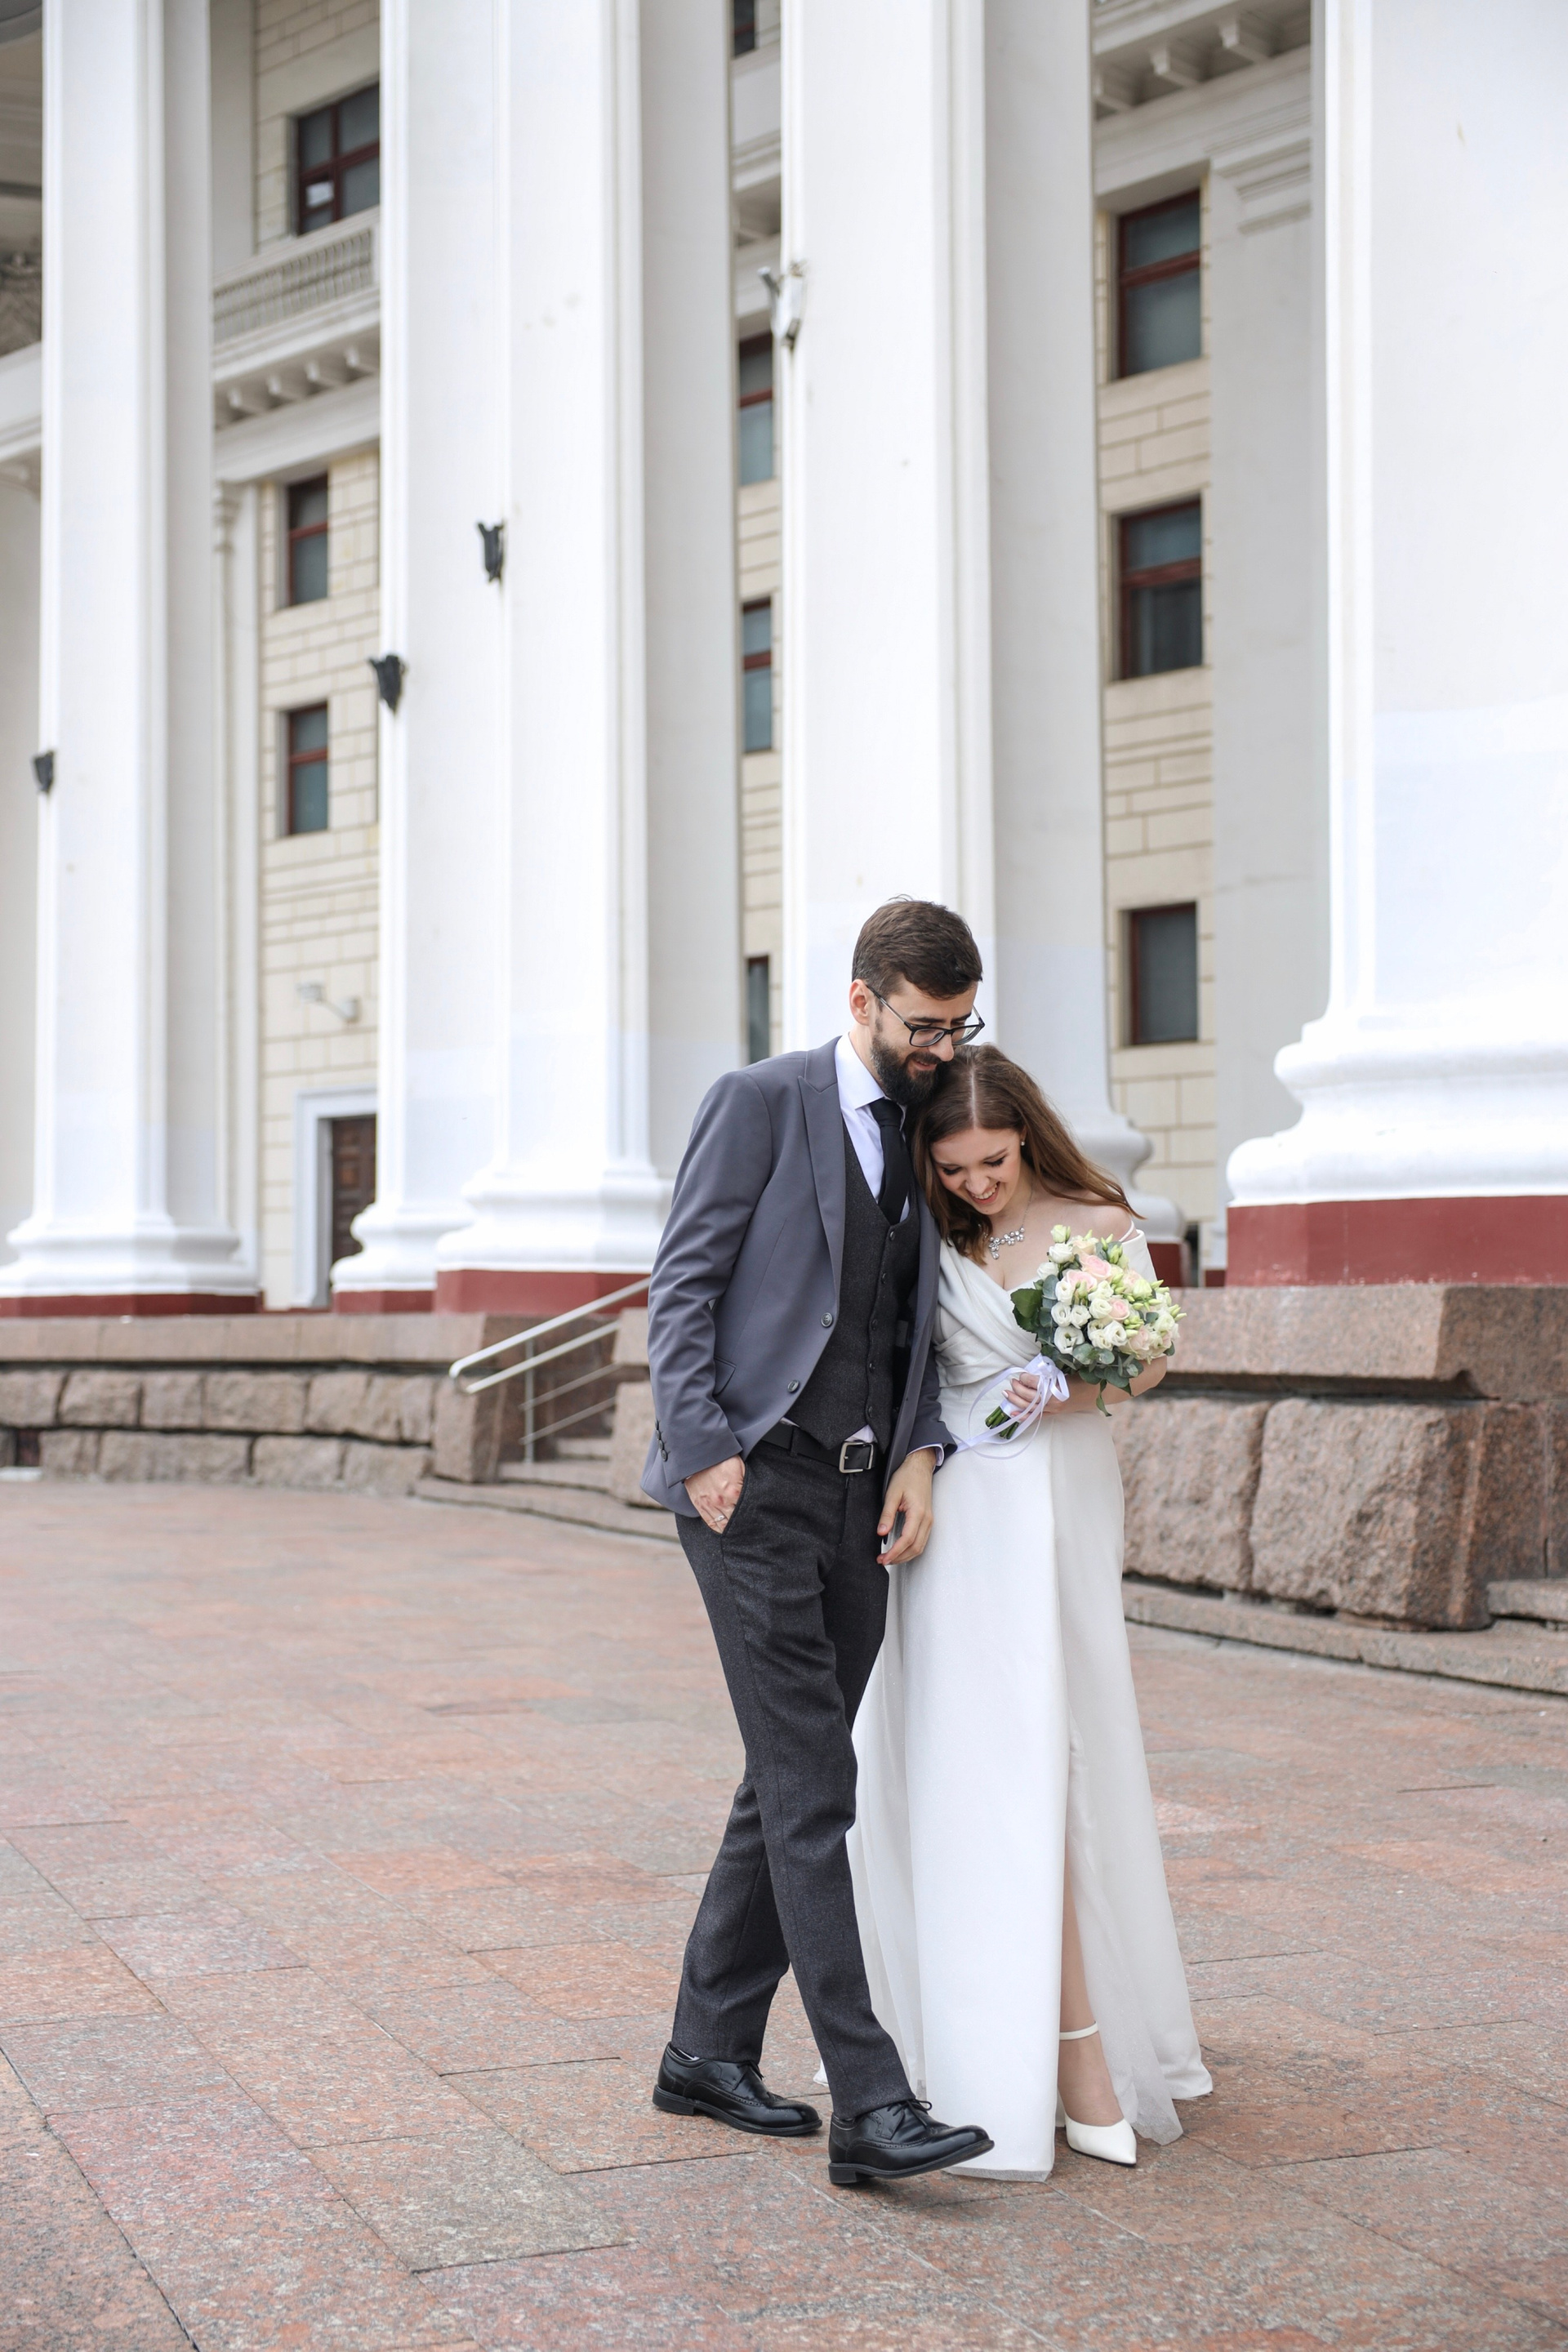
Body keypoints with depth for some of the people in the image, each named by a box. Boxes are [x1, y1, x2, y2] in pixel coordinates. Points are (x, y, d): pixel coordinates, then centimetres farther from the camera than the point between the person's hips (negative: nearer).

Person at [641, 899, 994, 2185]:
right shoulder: (763, 1101, -4)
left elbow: (915, 1320, 16)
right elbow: (682, 1285, -7)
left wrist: (920, 1454, 0)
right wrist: (705, 1449, -15)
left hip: (861, 1501, 7)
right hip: (755, 1492, -7)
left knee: (790, 1788, 10)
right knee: (812, 1790, -10)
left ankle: (710, 2051, 21)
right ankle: (870, 2103, -13)